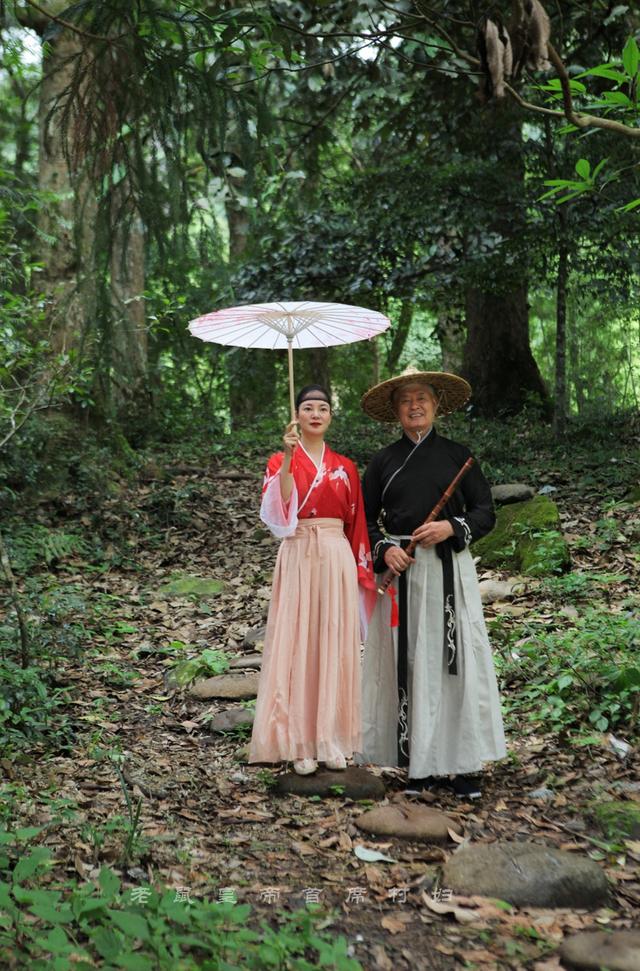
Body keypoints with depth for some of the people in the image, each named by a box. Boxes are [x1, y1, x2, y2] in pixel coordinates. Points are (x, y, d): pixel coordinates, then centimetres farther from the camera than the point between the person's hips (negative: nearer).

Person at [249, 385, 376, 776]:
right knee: (297, 645, -2)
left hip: (337, 560, 3)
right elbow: (278, 509, -15)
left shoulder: (345, 467, 12)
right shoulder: (281, 462, 4)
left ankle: (332, 738, 12)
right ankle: (299, 742, 5)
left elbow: (356, 523, 11)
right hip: (298, 558, -2)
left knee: (335, 646, 4)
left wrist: (361, 569, 5)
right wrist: (289, 456, -22)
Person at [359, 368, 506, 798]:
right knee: (408, 662, -1)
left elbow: (486, 512, 6)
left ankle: (463, 764, 3)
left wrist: (452, 528, -11)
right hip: (400, 570, 1)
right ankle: (420, 762, 6)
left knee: (456, 658, -5)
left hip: (449, 569, -1)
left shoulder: (457, 455, 7)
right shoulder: (384, 461, 10)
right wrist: (384, 549, -6)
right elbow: (365, 520, 12)